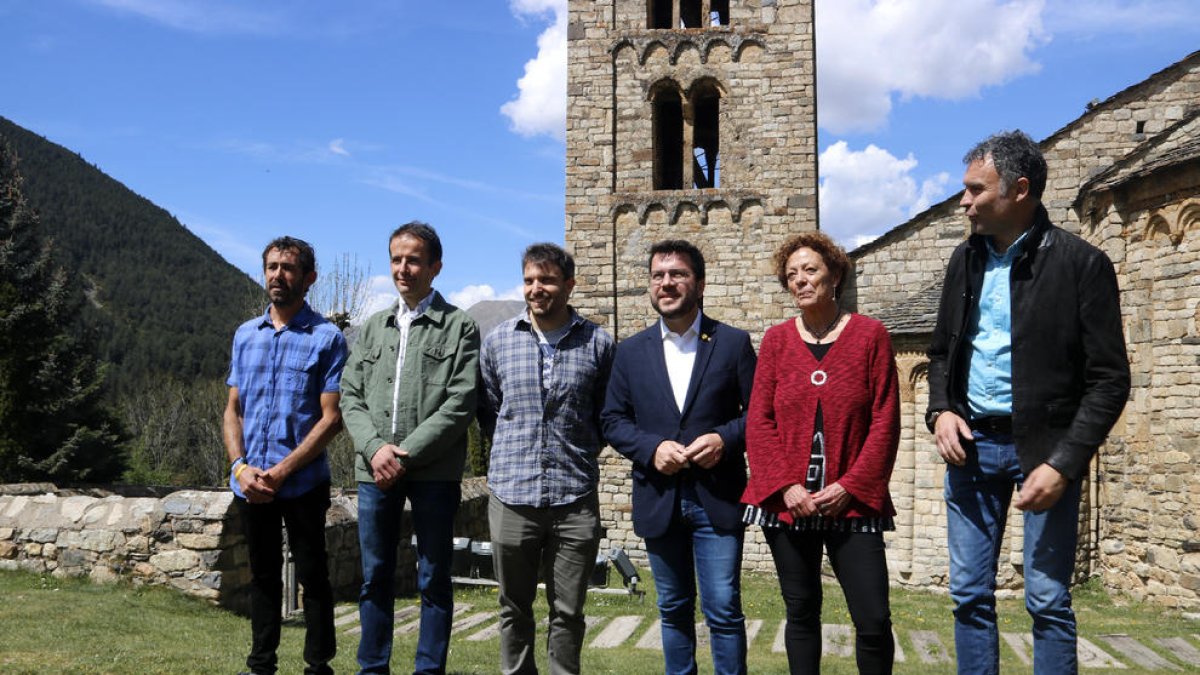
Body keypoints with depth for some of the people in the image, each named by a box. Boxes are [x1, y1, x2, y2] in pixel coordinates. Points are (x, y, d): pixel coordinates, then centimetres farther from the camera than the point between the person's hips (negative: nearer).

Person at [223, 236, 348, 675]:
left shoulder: (327, 338, -6)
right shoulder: (246, 335, 10)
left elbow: (331, 418, -11)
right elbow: (233, 410, 10)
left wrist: (280, 472, -16)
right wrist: (240, 467, -6)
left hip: (302, 484, -4)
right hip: (249, 485, 5)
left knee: (312, 576, 5)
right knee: (263, 576, 15)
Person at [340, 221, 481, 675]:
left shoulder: (459, 327, 0)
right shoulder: (373, 327, 14)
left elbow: (460, 404, -9)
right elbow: (351, 398, 8)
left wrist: (406, 454, -13)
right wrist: (375, 448, -9)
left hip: (434, 472, -4)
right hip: (375, 470, 4)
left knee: (434, 580, 5)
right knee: (375, 577, 11)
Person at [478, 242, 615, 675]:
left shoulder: (598, 344, 1)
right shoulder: (497, 341, 4)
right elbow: (487, 410, 14)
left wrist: (583, 454, 4)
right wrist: (512, 451, 7)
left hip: (575, 498, -1)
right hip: (512, 496, 1)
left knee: (568, 612, 8)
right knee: (514, 608, 12)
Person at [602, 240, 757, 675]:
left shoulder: (734, 343, 1)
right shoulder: (631, 352, 6)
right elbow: (614, 421, 5)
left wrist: (726, 439, -17)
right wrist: (652, 447, -12)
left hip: (717, 499, -2)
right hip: (659, 501, 2)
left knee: (723, 609, -1)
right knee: (673, 609, 14)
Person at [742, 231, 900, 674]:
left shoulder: (870, 335, 1)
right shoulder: (776, 339, 7)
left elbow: (885, 421, -3)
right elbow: (758, 421, 2)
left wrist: (851, 487, -11)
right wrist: (786, 487, -10)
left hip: (851, 502, -2)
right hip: (787, 502, 2)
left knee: (873, 619, -4)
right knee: (801, 612, 11)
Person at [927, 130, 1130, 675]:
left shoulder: (1081, 263, -9)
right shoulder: (966, 260, 8)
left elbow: (1109, 379, -9)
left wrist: (1064, 463, -17)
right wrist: (940, 410, -2)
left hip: (1044, 447, -5)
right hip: (971, 442, 5)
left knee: (1048, 602, 1)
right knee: (969, 594, 8)